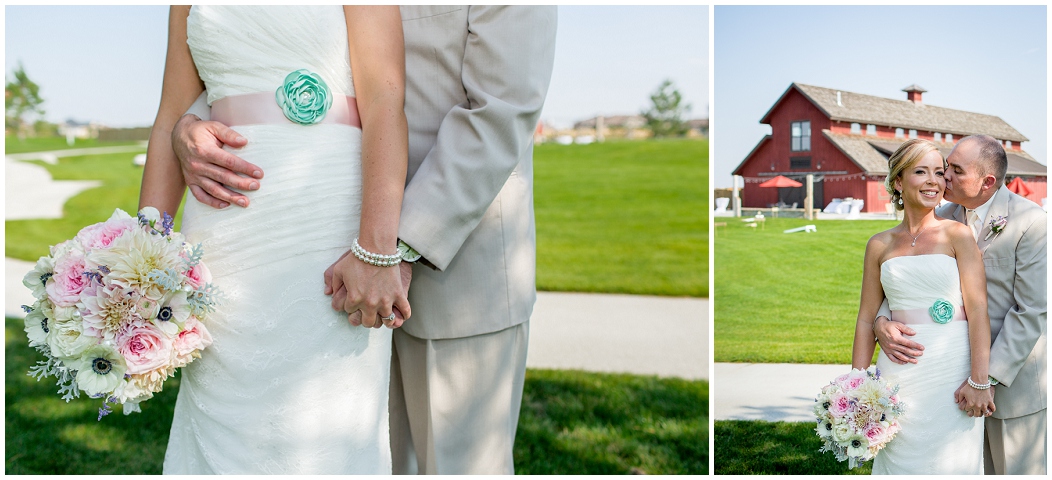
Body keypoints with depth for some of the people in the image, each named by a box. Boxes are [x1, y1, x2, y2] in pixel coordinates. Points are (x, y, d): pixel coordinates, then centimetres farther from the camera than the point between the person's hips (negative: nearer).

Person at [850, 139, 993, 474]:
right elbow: (867, 319, 9)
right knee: (902, 459, 6)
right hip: (899, 374, 2)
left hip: (952, 370, -2)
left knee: (951, 460, 4)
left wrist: (980, 380, -15)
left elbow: (978, 310, -8)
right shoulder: (880, 245, 8)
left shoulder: (958, 235, -1)